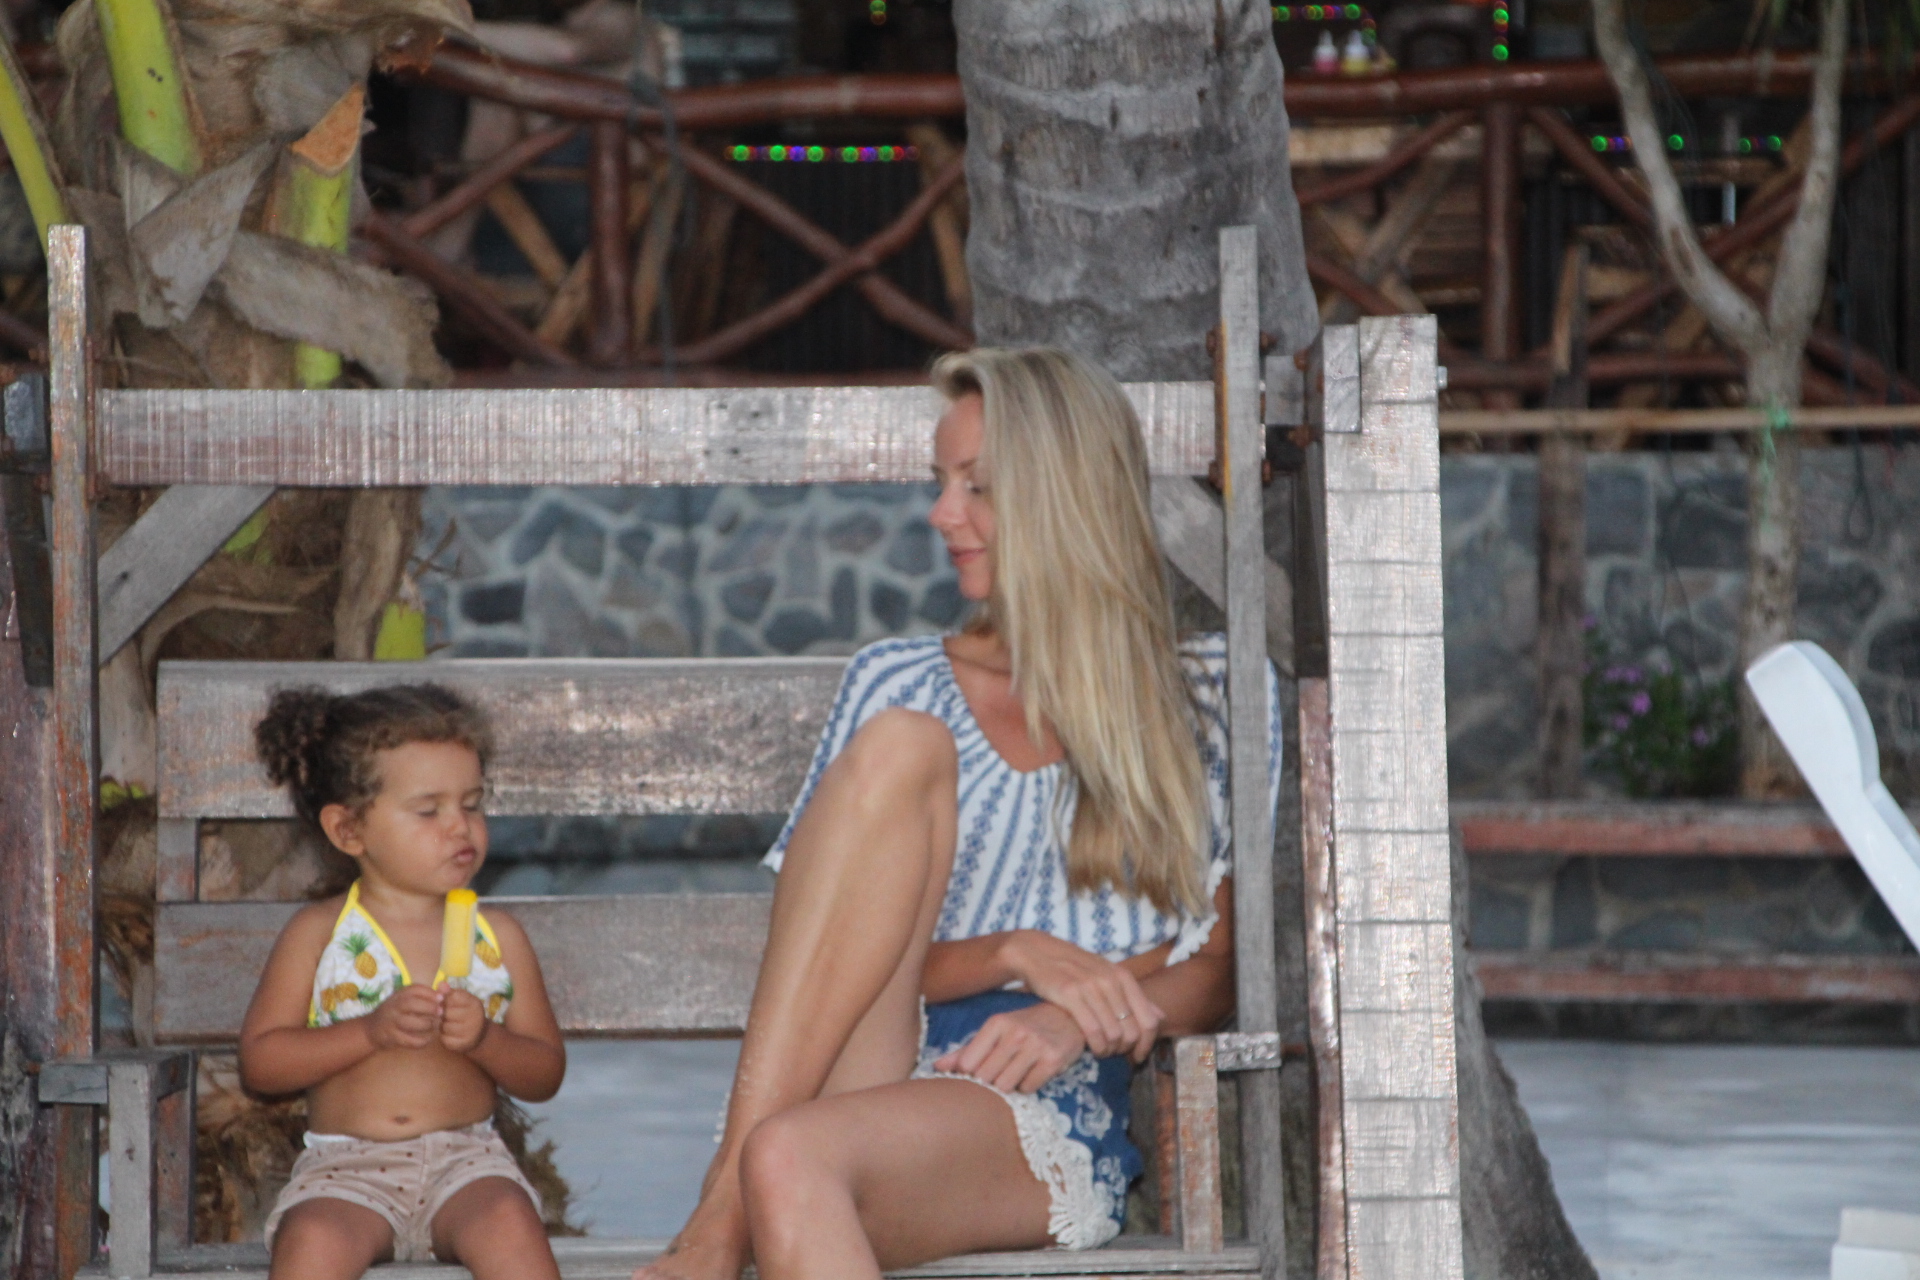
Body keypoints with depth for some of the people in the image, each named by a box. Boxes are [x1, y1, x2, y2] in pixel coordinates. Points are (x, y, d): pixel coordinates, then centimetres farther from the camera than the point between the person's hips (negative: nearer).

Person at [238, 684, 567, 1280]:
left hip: (464, 1157, 1)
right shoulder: (318, 933, 6)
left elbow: (545, 1073, 10)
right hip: (347, 1163, -1)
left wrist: (485, 1037, -11)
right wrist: (372, 1031, -13)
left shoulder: (496, 937, 11)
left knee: (509, 1224, -32)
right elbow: (259, 1060, -1)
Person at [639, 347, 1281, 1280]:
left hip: (1051, 1112, -3)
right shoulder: (901, 684, 19)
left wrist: (1077, 1019, -11)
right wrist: (1018, 954, -7)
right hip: (868, 1074, 3)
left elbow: (1219, 973, 9)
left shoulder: (1212, 695, 15)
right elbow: (828, 962, 11)